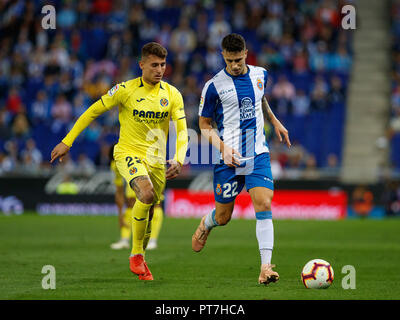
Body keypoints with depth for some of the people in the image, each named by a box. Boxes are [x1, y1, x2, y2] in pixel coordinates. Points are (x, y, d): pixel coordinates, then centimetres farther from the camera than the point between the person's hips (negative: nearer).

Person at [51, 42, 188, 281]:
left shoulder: (172, 95, -2)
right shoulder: (125, 90, -11)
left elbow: (182, 130, -4)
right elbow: (93, 112, -2)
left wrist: (179, 160, -23)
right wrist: (67, 142, -3)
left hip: (156, 160, 4)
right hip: (128, 153, -4)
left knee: (149, 212, 9)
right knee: (147, 193, -31)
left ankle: (140, 259, 36)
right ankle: (136, 254, -15)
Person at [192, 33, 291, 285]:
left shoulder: (260, 75, 5)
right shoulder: (214, 86, -9)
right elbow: (204, 125, -2)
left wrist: (275, 122, 25)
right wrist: (223, 148, -15)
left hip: (258, 154, 2)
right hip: (228, 159, -2)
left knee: (264, 205, -17)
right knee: (223, 217, 7)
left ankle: (266, 268, -19)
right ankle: (205, 226, 45)